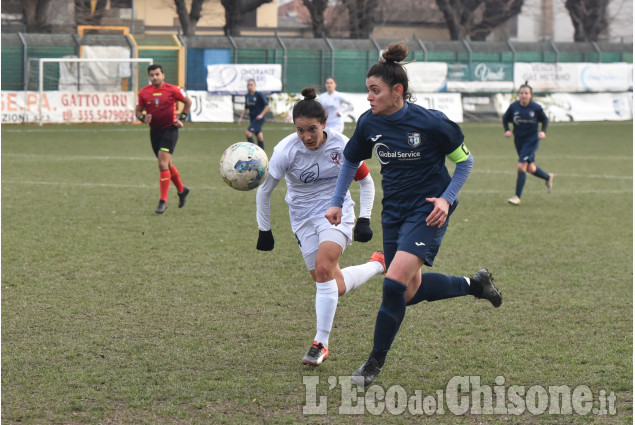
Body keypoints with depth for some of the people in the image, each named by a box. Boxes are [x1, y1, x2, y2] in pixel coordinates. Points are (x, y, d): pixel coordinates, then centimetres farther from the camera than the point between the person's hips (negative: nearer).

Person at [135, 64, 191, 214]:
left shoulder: (172, 90, -6)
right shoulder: (143, 92, 1)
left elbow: (188, 102, 9)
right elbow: (138, 111, 11)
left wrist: (182, 119, 2)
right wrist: (143, 118, -11)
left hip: (170, 130, -5)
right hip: (154, 131, 5)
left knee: (163, 164, -15)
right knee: (167, 164, 15)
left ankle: (163, 201, -12)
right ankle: (181, 189, 40)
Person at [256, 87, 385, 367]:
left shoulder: (341, 146, -13)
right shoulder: (286, 151, -17)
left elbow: (366, 182, 2)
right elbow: (264, 191, -5)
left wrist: (364, 220, -4)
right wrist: (264, 230, -1)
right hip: (303, 217, 2)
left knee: (323, 268, -25)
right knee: (335, 287, 1)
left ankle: (321, 343, -17)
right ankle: (378, 265, 30)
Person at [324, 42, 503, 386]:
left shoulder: (431, 123, -18)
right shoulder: (368, 124, -4)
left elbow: (464, 161, -5)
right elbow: (350, 160, 14)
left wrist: (446, 199, -15)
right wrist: (337, 202, 7)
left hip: (428, 210, -6)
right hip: (394, 211, 6)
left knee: (395, 283, -19)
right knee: (411, 291, 9)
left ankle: (376, 362, -5)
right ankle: (475, 284, 34)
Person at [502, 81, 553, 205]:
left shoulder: (536, 107, -12)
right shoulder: (513, 107, -7)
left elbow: (545, 120, 5)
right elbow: (505, 118, 10)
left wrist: (543, 131, -10)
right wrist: (507, 130, -6)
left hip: (532, 139, -4)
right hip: (519, 139, 4)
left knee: (521, 166, -15)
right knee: (530, 168, 16)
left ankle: (517, 197, -8)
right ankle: (548, 177, 46)